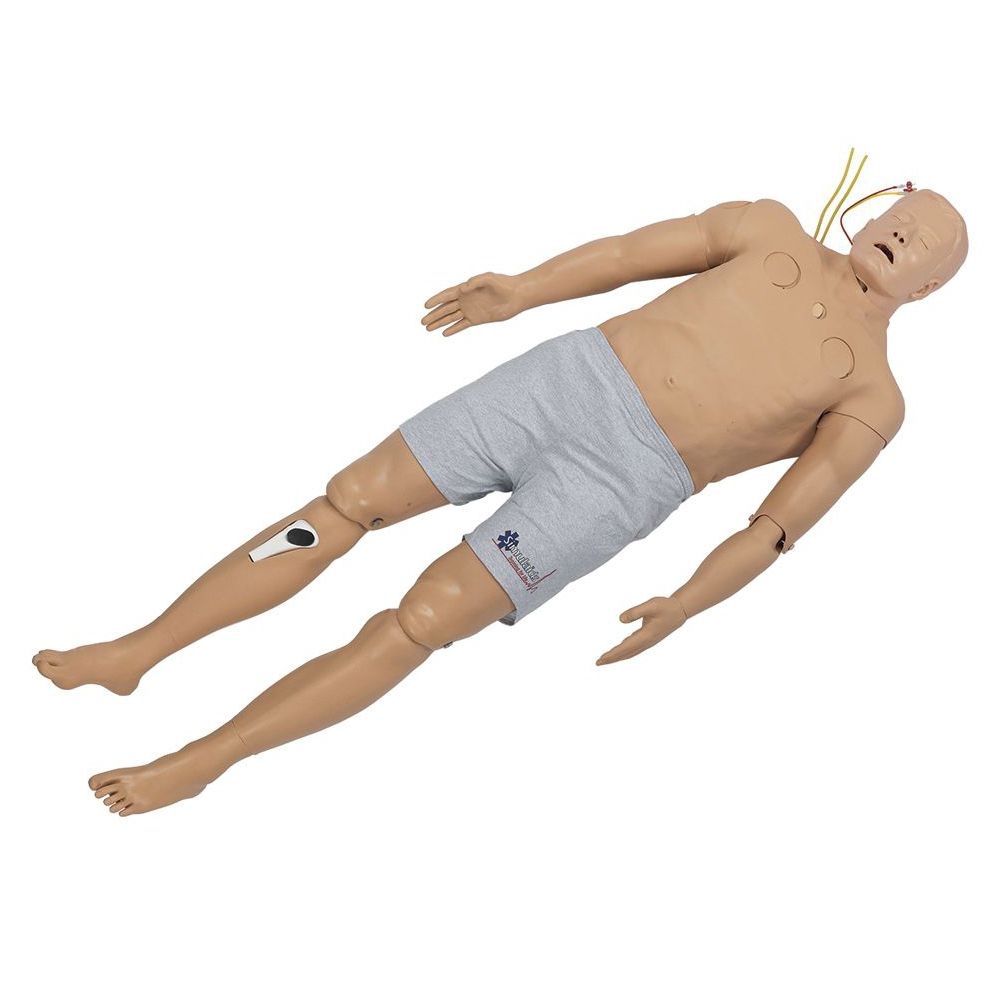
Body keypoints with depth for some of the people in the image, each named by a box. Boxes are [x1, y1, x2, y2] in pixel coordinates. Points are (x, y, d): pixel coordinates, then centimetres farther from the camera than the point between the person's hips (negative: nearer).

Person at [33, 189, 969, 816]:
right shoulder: (776, 230, 19)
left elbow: (779, 521, 2)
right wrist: (519, 290, 12)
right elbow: (634, 250, 17)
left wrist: (687, 603, -8)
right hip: (568, 375, 4)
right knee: (348, 499, -7)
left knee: (420, 621, -15)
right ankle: (139, 650, 1)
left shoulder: (874, 396, 10)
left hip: (632, 472, -3)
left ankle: (201, 759, -6)